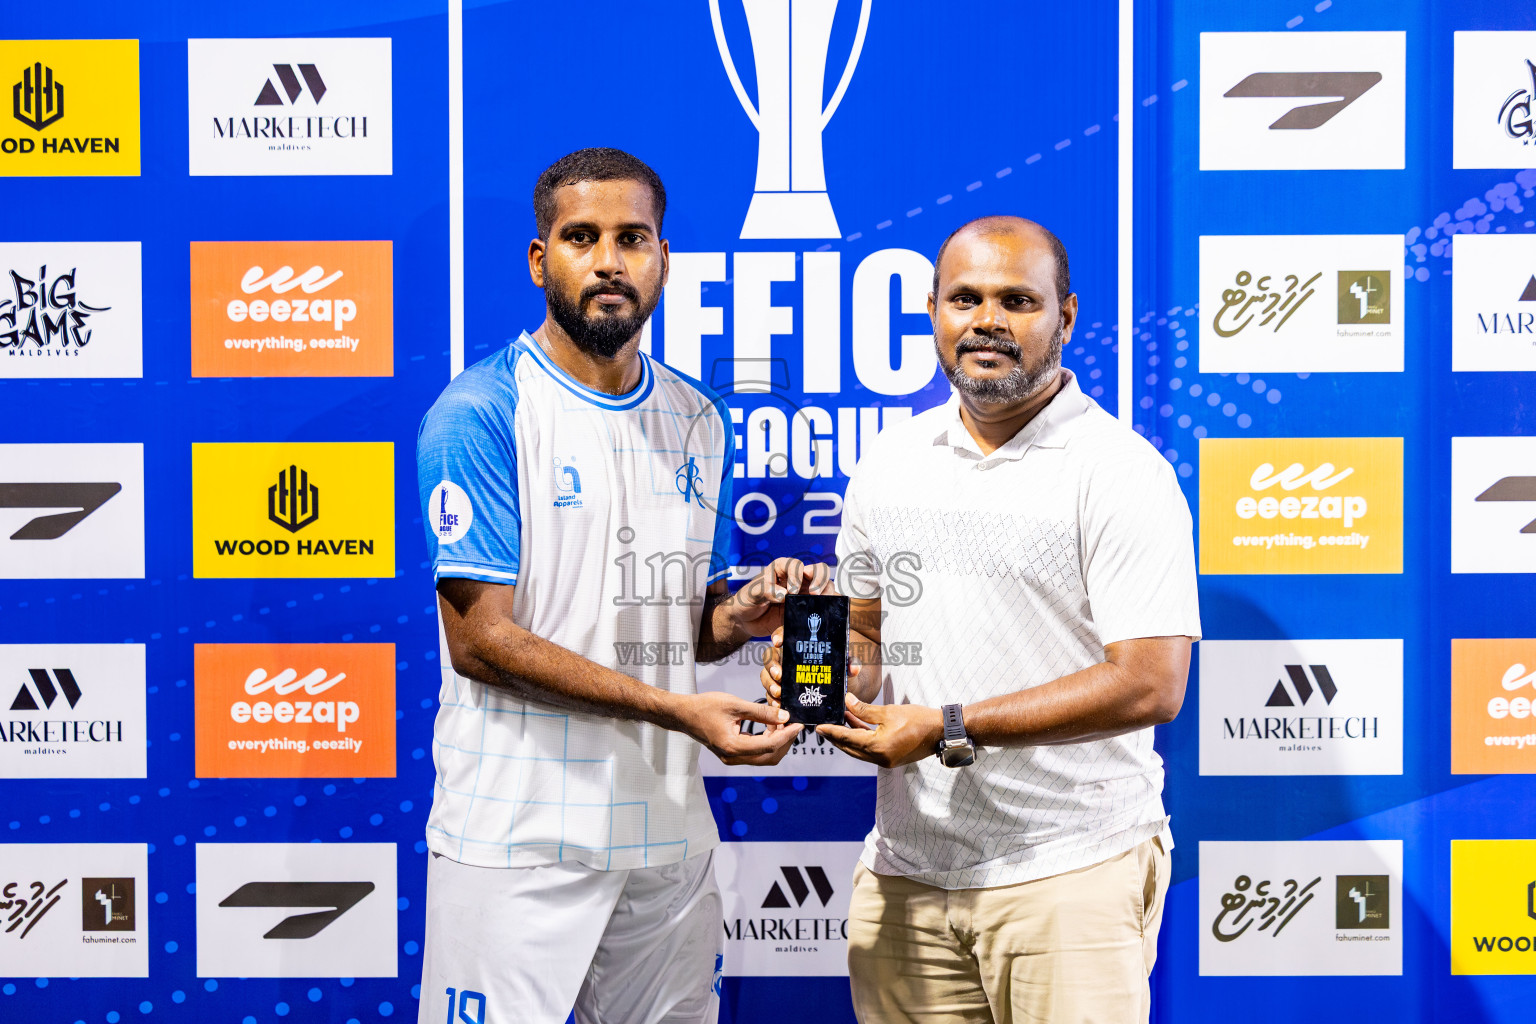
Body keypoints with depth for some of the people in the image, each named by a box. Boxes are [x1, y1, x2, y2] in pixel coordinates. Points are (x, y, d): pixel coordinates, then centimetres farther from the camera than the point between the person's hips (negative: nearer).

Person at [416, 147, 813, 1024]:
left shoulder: (698, 420, 11)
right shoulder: (480, 414, -9)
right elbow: (481, 638, -14)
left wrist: (742, 614, -6)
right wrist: (676, 710, -20)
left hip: (670, 834, 6)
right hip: (520, 839, -5)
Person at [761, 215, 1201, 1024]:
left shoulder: (1120, 472, -9)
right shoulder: (888, 464, 10)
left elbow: (1151, 686, -16)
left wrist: (948, 729, -19)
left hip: (1070, 873, -5)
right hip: (904, 870, 5)